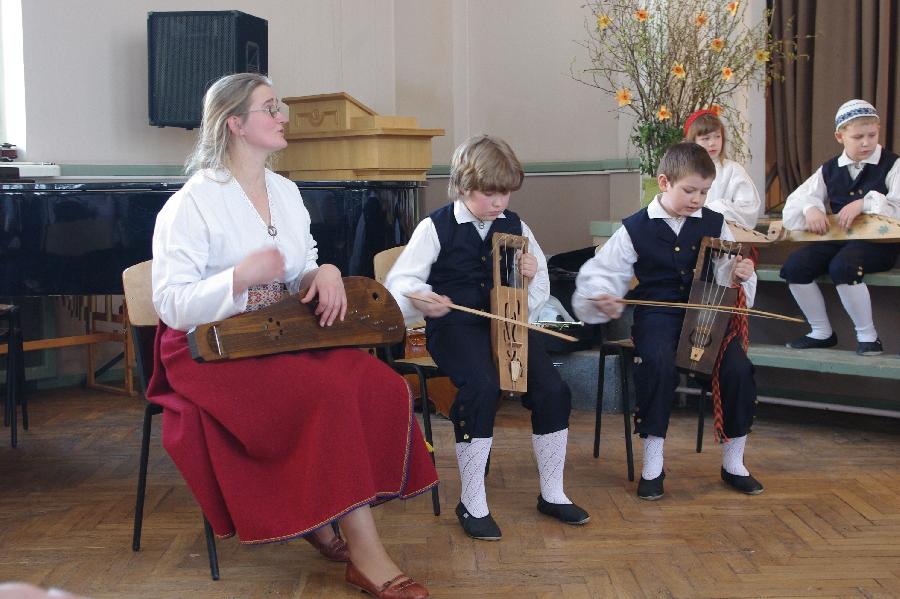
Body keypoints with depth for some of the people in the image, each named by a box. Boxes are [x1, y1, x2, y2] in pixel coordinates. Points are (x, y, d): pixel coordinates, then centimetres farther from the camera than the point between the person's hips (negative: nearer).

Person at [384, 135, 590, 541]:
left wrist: (532, 276, -6)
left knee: (553, 390, -15)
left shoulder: (514, 227, 10)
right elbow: (398, 283, -7)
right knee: (482, 387, -32)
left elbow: (542, 285, 18)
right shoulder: (436, 228, -3)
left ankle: (552, 494, 6)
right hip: (455, 325, -4)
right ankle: (472, 503, -16)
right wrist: (422, 298, -29)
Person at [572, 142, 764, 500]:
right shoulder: (636, 229, 0)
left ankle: (733, 463, 1)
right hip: (658, 313, -2)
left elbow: (728, 274, 13)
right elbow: (600, 272, 4)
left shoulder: (714, 225, 8)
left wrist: (740, 274, -9)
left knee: (738, 367, -22)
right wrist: (602, 296, -16)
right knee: (659, 362, -33)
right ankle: (652, 465, -17)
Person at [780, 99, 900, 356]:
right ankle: (822, 333, 1)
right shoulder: (829, 170, 14)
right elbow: (797, 199, 13)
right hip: (838, 237, 5)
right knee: (794, 266, -16)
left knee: (842, 266, -35)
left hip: (877, 241, -5)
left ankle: (867, 335, -15)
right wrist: (810, 209, -10)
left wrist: (865, 203, -24)